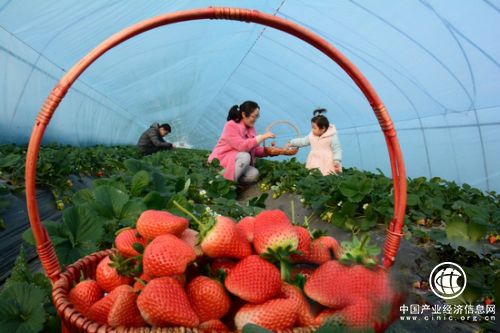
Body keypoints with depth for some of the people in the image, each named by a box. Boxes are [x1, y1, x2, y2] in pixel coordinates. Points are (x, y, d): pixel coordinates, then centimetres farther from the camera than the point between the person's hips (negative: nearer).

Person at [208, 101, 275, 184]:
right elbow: (242, 146, -29)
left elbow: (256, 150, 5)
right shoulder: (231, 126, -17)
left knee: (254, 174, -20)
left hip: (236, 162, 7)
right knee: (245, 156, -31)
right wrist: (262, 137, -28)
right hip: (220, 161, -7)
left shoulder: (251, 129, 6)